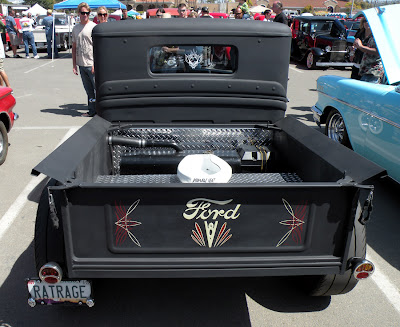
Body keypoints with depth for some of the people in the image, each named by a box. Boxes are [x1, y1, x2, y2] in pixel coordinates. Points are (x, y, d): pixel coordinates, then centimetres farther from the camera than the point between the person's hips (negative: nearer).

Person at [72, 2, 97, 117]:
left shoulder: (93, 27, -3)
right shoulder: (75, 28, 14)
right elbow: (74, 47, 17)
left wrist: (95, 64, -16)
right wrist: (74, 64, 11)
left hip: (91, 64, -5)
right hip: (81, 64, 6)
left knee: (98, 88, -5)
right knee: (88, 90, 11)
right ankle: (92, 111, 19)